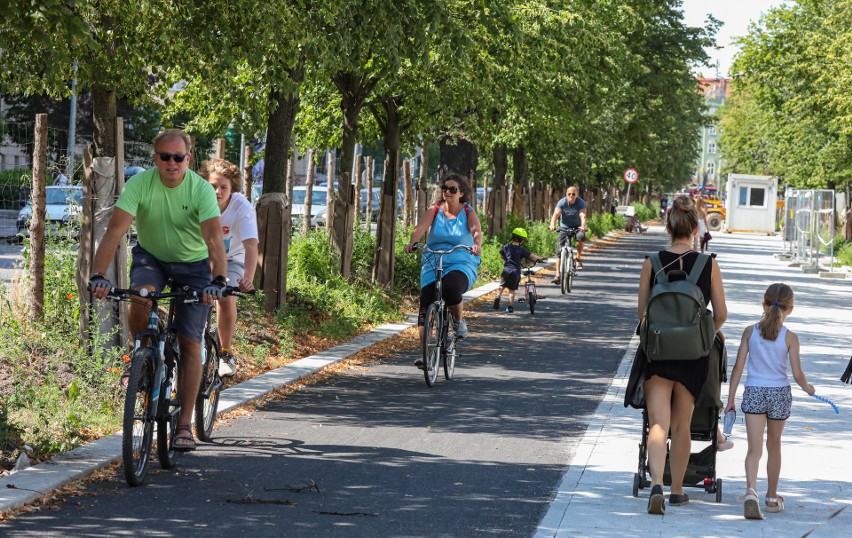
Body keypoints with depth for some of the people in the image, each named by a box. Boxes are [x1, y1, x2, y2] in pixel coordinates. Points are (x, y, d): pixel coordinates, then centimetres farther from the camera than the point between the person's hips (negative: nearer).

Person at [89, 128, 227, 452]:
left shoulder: (201, 189, -24)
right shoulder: (139, 184, -21)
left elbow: (214, 238, -35)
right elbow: (115, 230, -29)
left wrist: (218, 281, -51)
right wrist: (98, 275, -42)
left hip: (192, 264, -1)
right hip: (150, 257, 1)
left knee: (189, 343, -7)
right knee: (140, 299, -33)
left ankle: (184, 425, -2)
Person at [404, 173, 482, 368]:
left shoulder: (468, 213, 0)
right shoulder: (435, 210, 2)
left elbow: (476, 230, -20)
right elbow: (420, 228, -13)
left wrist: (477, 244, -43)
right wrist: (412, 243, -34)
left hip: (462, 265, -3)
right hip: (433, 264, 3)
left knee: (451, 290, -34)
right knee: (426, 307, -8)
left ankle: (459, 321, -2)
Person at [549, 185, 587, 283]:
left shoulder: (581, 203, -16)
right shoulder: (562, 202, -14)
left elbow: (583, 215, -32)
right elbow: (556, 214, -28)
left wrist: (583, 225, -53)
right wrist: (552, 224, -48)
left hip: (577, 227, -1)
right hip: (564, 227, 1)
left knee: (581, 237, -33)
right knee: (560, 250, -11)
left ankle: (579, 258, -6)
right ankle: (558, 276, -11)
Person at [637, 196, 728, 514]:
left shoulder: (652, 263, -4)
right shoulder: (709, 266, -5)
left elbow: (641, 312, 1)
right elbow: (721, 314, -1)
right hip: (693, 355, 1)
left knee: (658, 424, -3)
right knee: (682, 426, 14)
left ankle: (657, 485, -23)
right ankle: (677, 491, 24)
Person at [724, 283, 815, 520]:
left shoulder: (750, 331, -1)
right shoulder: (789, 337, -6)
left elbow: (738, 367, -1)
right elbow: (797, 374, -6)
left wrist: (730, 399, 6)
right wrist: (807, 387, 16)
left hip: (753, 393, 0)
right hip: (779, 394, 0)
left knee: (754, 448, -6)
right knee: (774, 446, 18)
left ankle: (751, 490, -31)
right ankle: (772, 497, 31)